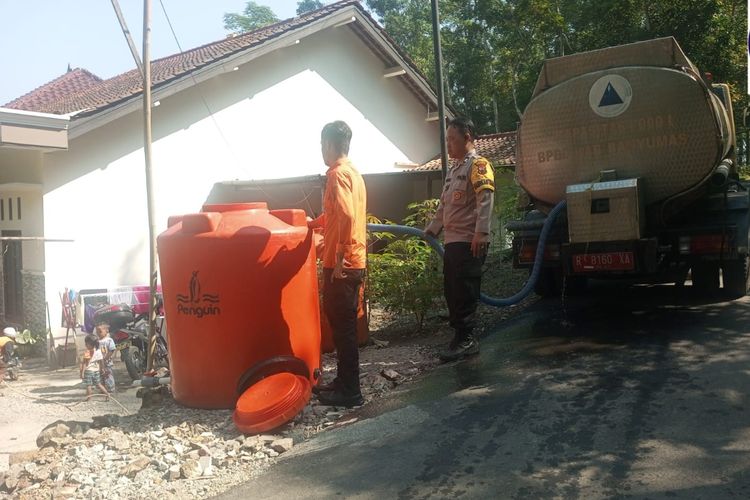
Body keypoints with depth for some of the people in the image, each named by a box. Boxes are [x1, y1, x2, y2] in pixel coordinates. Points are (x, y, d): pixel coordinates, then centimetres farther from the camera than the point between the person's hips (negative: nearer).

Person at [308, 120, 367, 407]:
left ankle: (350, 392, 6)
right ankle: (344, 381, 26)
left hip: (342, 265, -9)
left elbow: (346, 216, -29)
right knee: (343, 324, 16)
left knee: (342, 325, -2)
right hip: (353, 262, 9)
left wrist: (339, 258, -24)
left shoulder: (338, 174, -14)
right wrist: (313, 224, 45)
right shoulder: (352, 172, 16)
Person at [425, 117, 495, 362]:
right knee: (451, 290, 11)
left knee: (464, 292, -6)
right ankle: (461, 336, 20)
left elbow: (486, 200, -18)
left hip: (469, 242, -9)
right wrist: (431, 229, 27)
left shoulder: (478, 164, -6)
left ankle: (466, 339, 1)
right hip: (452, 241, 9)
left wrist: (481, 233, -25)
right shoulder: (454, 169, 23)